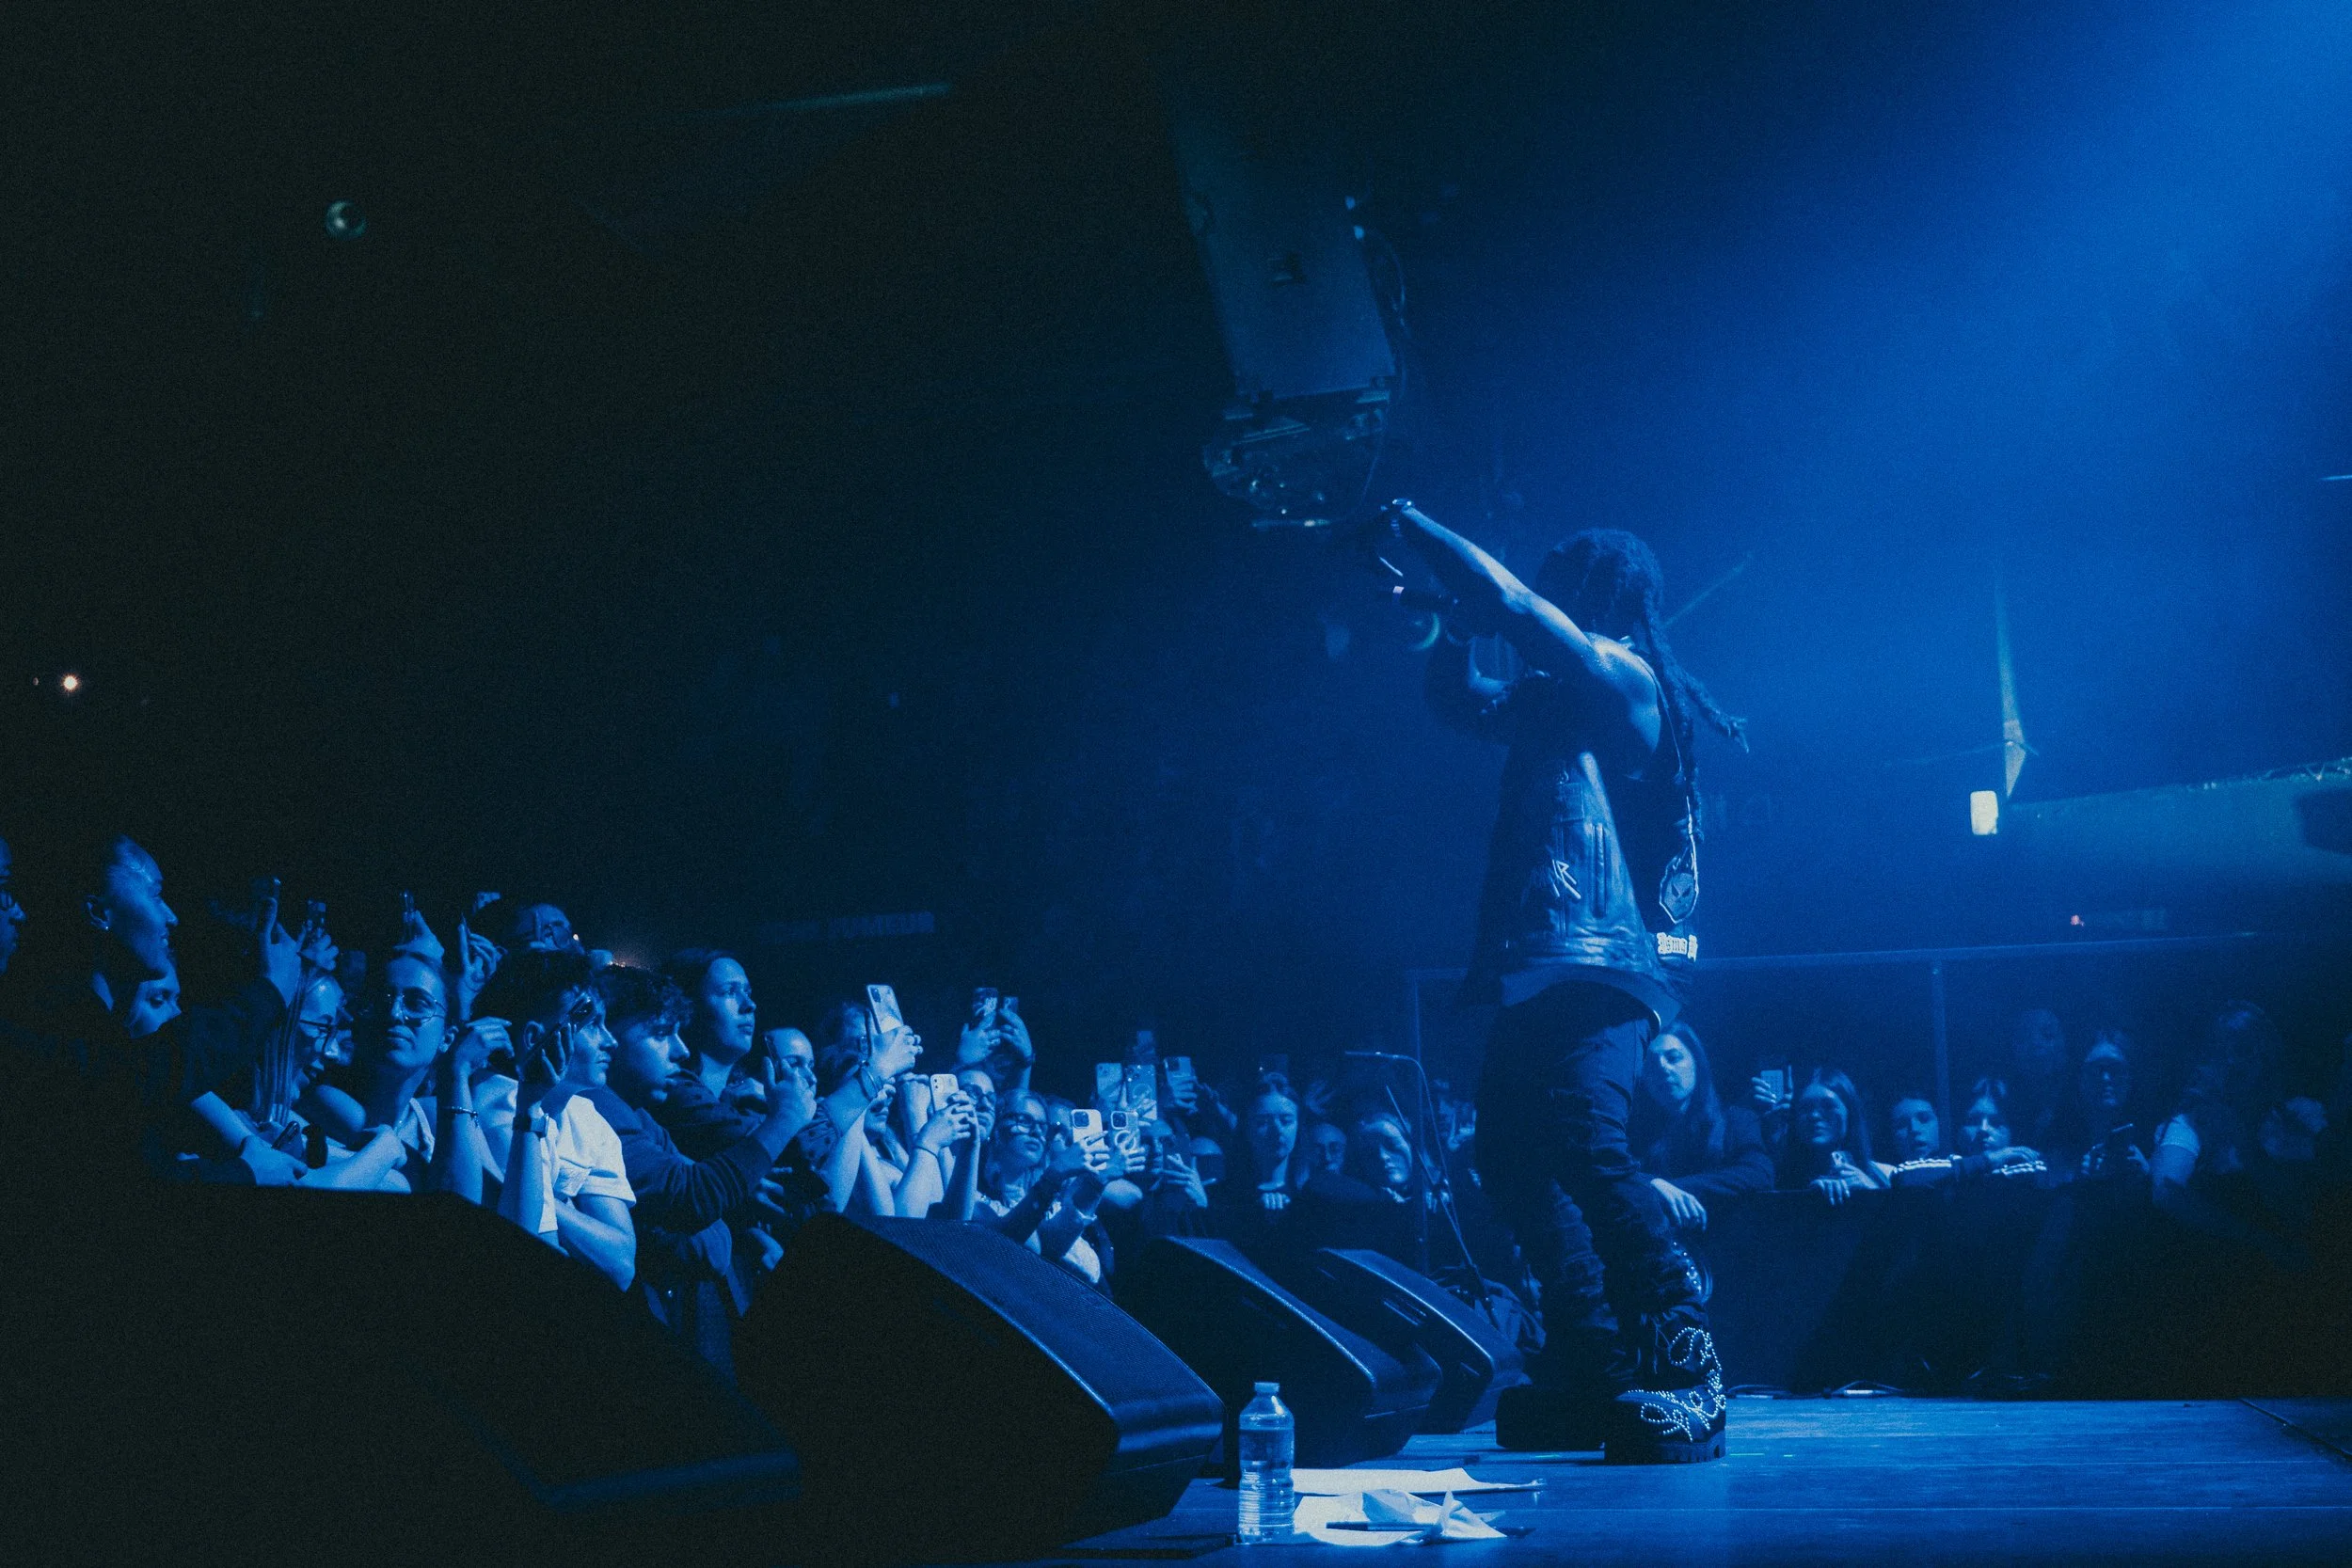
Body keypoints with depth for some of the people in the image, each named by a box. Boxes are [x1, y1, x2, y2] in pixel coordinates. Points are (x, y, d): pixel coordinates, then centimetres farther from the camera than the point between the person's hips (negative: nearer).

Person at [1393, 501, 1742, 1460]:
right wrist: (1454, 622, 20)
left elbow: (1512, 600, -12)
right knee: (1515, 1155, 10)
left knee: (1583, 1141, -25)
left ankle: (1682, 1365, -26)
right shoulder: (1554, 696, 24)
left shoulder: (1625, 677, -3)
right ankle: (1592, 1370, 11)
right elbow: (1460, 699, 37)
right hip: (1540, 969, 11)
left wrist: (1411, 526, -1)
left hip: (1595, 964, -11)